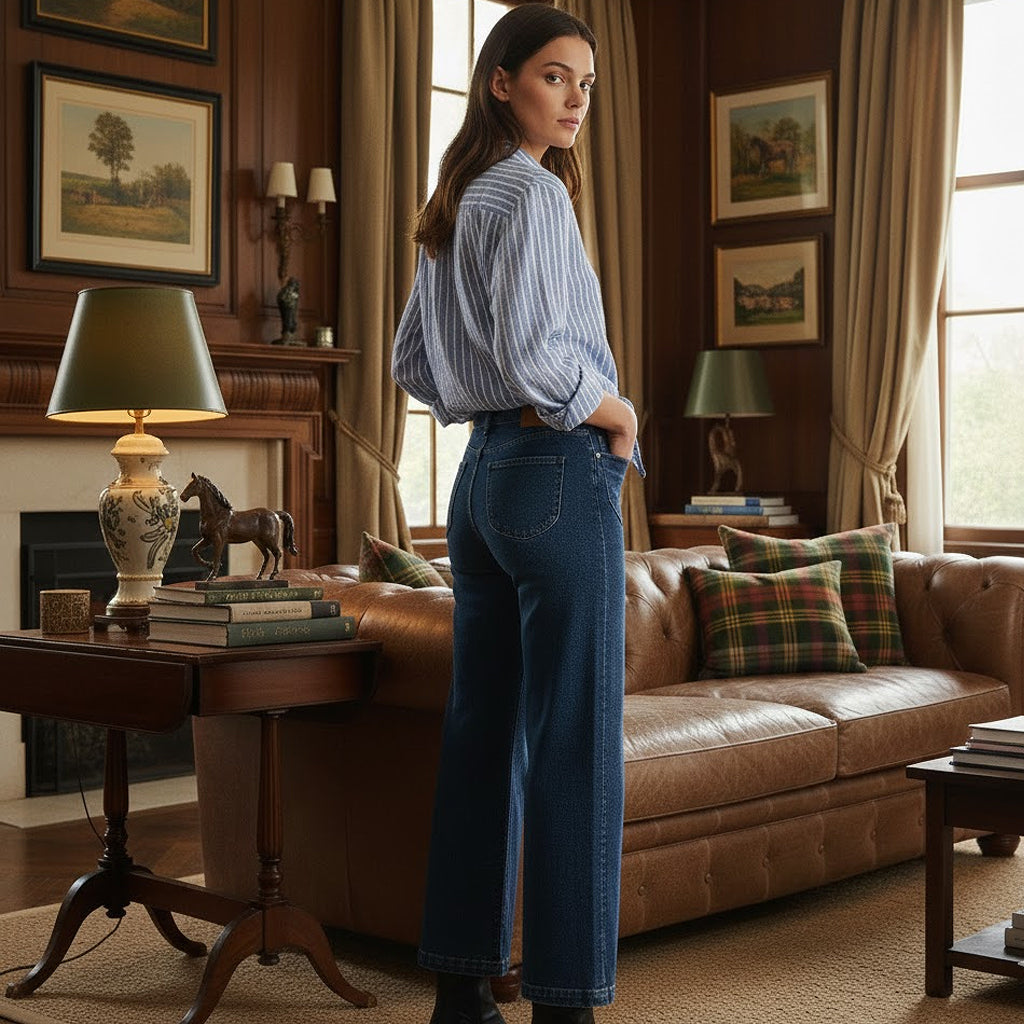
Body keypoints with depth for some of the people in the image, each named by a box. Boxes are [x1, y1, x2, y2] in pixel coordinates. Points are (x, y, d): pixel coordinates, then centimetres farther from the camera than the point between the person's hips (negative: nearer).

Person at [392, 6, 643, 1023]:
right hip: (559, 470, -9)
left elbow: (410, 363, 23)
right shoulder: (532, 193, -9)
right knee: (575, 744, -5)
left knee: (482, 734, 10)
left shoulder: (453, 207, 18)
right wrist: (612, 411, -6)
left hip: (481, 473, 9)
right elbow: (530, 352, -21)